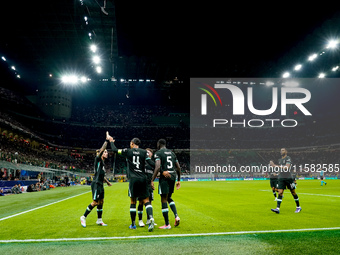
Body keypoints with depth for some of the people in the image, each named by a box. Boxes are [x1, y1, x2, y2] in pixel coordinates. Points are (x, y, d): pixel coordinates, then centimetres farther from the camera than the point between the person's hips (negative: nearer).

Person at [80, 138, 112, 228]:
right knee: (95, 202, -9)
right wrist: (107, 140, -21)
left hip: (100, 185, 9)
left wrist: (107, 182, 38)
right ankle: (83, 217, 4)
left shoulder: (102, 163, 18)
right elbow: (102, 149, -23)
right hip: (96, 184, -9)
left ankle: (99, 220, 18)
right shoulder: (98, 159, -6)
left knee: (101, 202, 10)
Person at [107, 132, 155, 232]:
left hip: (133, 179, -1)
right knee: (146, 200, 1)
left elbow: (115, 150, 14)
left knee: (133, 202, 9)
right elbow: (151, 163, -4)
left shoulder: (128, 151, 5)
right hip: (143, 179, 1)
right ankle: (151, 218, -23)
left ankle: (133, 224, 15)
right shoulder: (144, 152, 6)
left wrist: (111, 141, 29)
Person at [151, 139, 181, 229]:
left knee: (164, 200, 0)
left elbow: (157, 167, -17)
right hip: (173, 177, 7)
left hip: (165, 177, -7)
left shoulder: (158, 153, -3)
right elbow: (178, 168, 15)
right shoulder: (172, 153, 17)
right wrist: (178, 180, 23)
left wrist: (152, 180, -16)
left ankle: (167, 224, 2)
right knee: (169, 198, 22)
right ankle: (176, 216, 2)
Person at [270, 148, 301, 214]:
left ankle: (298, 207, 23)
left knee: (293, 192, 6)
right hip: (281, 178, 5)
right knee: (280, 193, -7)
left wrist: (276, 166, -22)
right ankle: (277, 208, -14)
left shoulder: (288, 158, -7)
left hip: (288, 178, -5)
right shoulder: (280, 160, 14)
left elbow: (286, 167, -20)